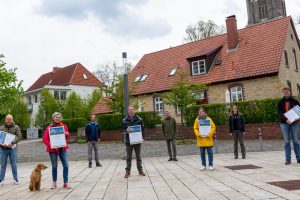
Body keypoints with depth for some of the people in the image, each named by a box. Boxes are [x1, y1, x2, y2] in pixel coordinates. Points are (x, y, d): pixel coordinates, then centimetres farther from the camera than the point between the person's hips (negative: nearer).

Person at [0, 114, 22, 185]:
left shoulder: (16, 127, 2)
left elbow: (19, 136, -9)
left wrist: (12, 143, -22)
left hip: (12, 148, -1)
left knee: (14, 164, 4)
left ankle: (15, 179, 13)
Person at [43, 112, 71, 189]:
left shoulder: (64, 126, 6)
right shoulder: (49, 127, -3)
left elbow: (67, 138, 11)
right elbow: (44, 139, -6)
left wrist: (67, 135, -11)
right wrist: (50, 145, -20)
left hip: (62, 148, 2)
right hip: (53, 149, -2)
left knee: (66, 165, -5)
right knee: (54, 166, 7)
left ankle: (65, 182, 4)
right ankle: (54, 183, 23)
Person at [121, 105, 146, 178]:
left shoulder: (139, 119, 3)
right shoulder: (124, 120, 3)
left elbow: (142, 129, 5)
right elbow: (122, 131, 5)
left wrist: (143, 138, -5)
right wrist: (126, 131, -16)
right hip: (128, 141, 0)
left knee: (138, 156, 9)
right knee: (128, 157, 6)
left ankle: (140, 170, 19)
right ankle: (127, 171, 14)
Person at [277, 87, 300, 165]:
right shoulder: (280, 102, 5)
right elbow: (279, 113, -6)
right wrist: (285, 119, -22)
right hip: (284, 123, 0)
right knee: (287, 141, 1)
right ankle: (288, 159, 3)